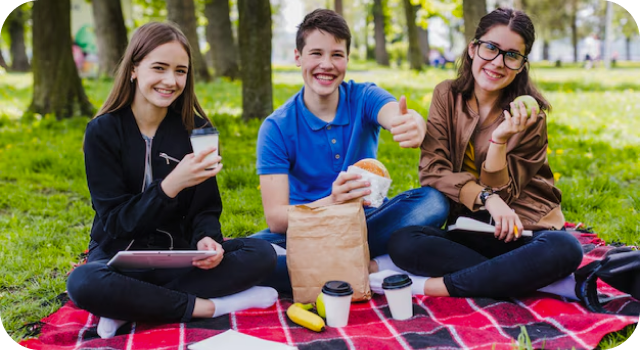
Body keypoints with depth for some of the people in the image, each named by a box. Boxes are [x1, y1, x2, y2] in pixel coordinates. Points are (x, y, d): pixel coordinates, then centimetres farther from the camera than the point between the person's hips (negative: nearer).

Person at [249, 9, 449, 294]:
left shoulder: (364, 98, -7)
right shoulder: (276, 128, -11)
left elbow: (396, 115, -31)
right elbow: (275, 217, -18)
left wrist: (414, 126, -57)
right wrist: (331, 201, -38)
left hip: (366, 219, 1)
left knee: (433, 201, -25)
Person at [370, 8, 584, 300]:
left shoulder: (529, 116, -4)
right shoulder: (447, 96, 1)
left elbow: (499, 192, -8)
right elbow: (431, 170, -7)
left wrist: (500, 139, -23)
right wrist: (485, 197, -22)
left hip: (520, 230, -1)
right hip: (467, 232, 1)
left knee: (565, 249, -35)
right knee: (402, 242, -28)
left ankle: (433, 286, -30)